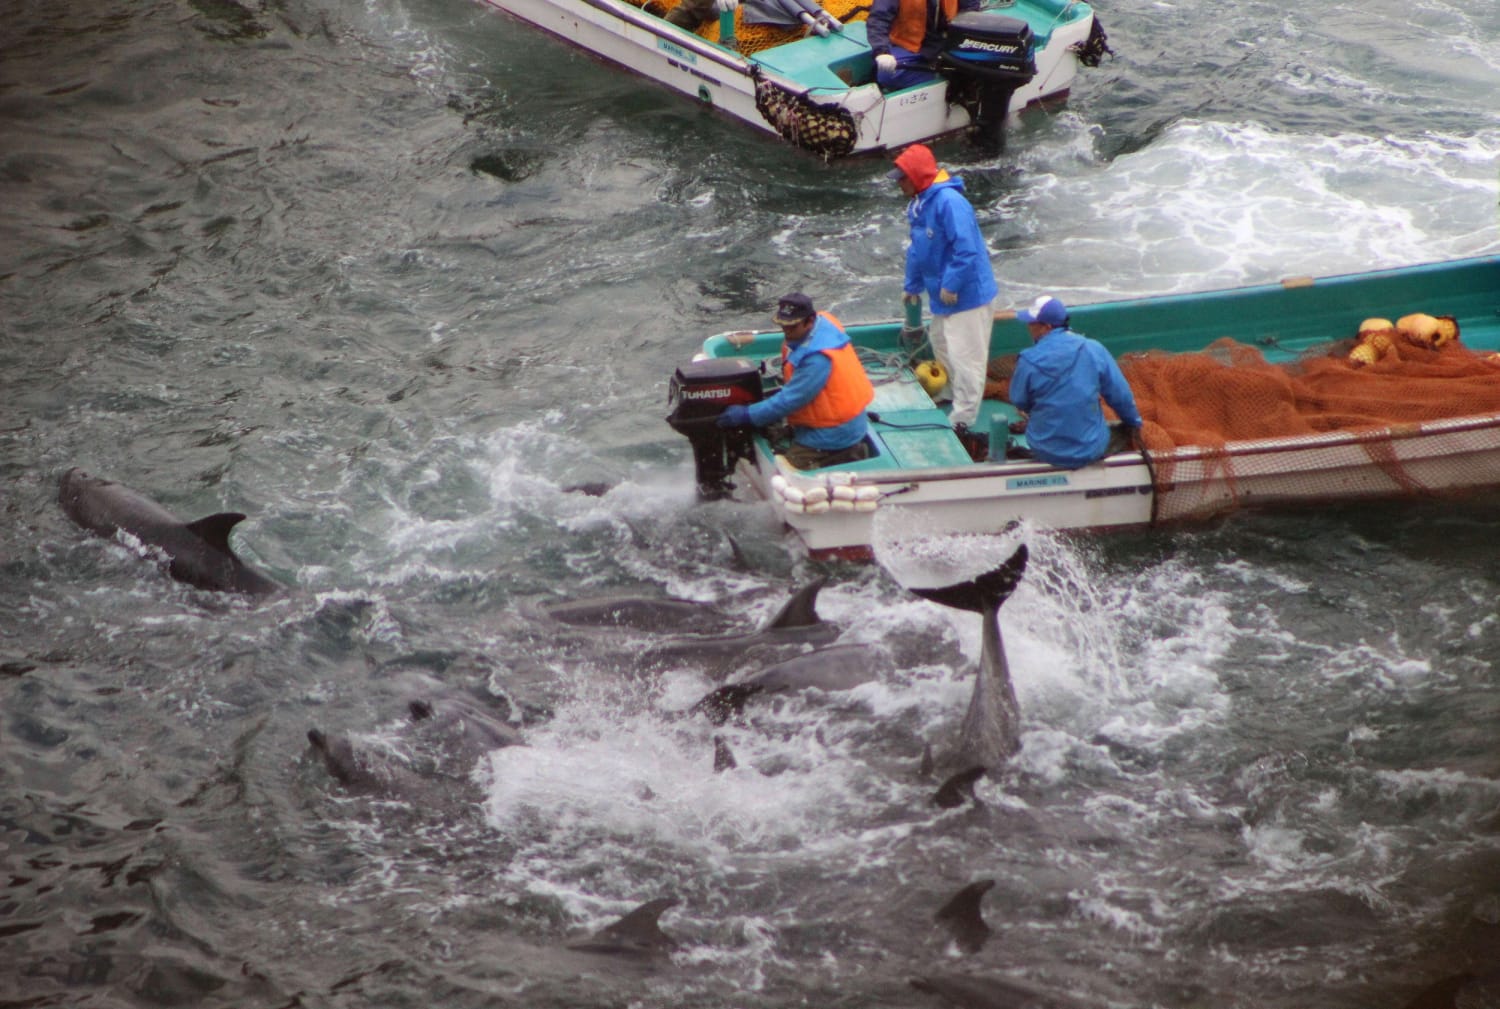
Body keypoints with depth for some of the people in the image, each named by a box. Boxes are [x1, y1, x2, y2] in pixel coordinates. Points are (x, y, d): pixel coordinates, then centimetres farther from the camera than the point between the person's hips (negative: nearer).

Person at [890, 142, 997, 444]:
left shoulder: (949, 202, -25)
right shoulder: (919, 205, 8)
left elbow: (966, 249, -30)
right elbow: (917, 250, 20)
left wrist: (951, 285, -25)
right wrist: (912, 286, 25)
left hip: (968, 295, -10)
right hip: (943, 296, 10)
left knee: (964, 356, -5)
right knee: (942, 346, 23)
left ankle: (962, 421, 0)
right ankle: (954, 397, 40)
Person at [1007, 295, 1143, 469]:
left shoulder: (1028, 361, -19)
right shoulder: (1093, 349, -11)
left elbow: (1019, 402, -3)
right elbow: (1119, 394, -2)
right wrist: (1134, 422, 17)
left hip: (1046, 453, 1)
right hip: (1090, 450, -1)